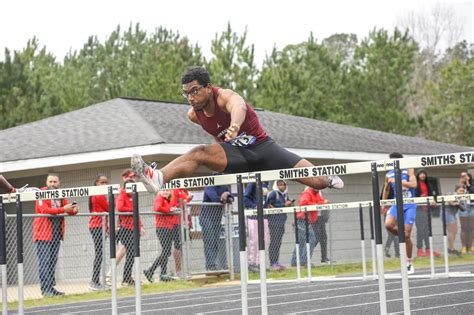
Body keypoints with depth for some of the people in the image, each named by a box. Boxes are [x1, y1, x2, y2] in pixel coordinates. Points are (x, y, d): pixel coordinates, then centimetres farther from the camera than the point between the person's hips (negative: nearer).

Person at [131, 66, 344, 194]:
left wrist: (235, 126, -72)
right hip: (236, 155, 3)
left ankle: (329, 178, 29)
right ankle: (157, 178, -51)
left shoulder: (225, 97, -23)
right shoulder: (193, 115, -3)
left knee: (316, 181, -9)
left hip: (261, 146, -3)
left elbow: (238, 107, -50)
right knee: (198, 153, -28)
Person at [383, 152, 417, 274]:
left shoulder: (408, 170, -3)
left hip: (409, 205, -3)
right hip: (397, 204, 3)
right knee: (388, 224, -27)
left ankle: (409, 263, 9)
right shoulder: (389, 175, 7)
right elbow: (386, 189, 22)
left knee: (407, 235, -5)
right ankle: (403, 235, 5)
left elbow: (414, 184, -18)